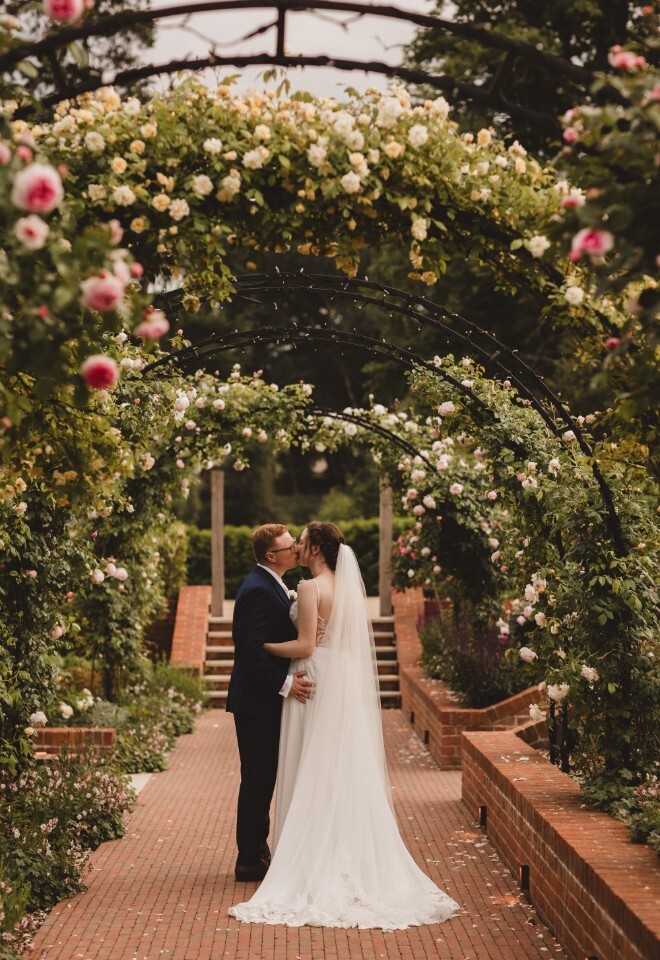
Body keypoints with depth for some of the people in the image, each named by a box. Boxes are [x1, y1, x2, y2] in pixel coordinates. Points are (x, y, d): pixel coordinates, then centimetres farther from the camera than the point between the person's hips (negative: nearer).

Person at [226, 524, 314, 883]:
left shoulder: (270, 585, 14)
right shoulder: (258, 590, -19)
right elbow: (253, 650, -26)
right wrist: (284, 683, -28)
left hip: (267, 697, 10)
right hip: (258, 702, -10)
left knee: (262, 780, 15)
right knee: (257, 780, -3)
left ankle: (255, 853, 24)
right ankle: (250, 860, 6)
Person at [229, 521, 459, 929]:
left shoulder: (311, 588, -15)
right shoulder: (348, 585, 10)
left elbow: (304, 646, -19)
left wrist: (262, 645, -7)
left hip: (316, 685, -7)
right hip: (347, 685, 8)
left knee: (315, 776, 0)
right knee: (347, 774, 12)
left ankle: (315, 864, 4)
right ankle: (355, 861, 16)